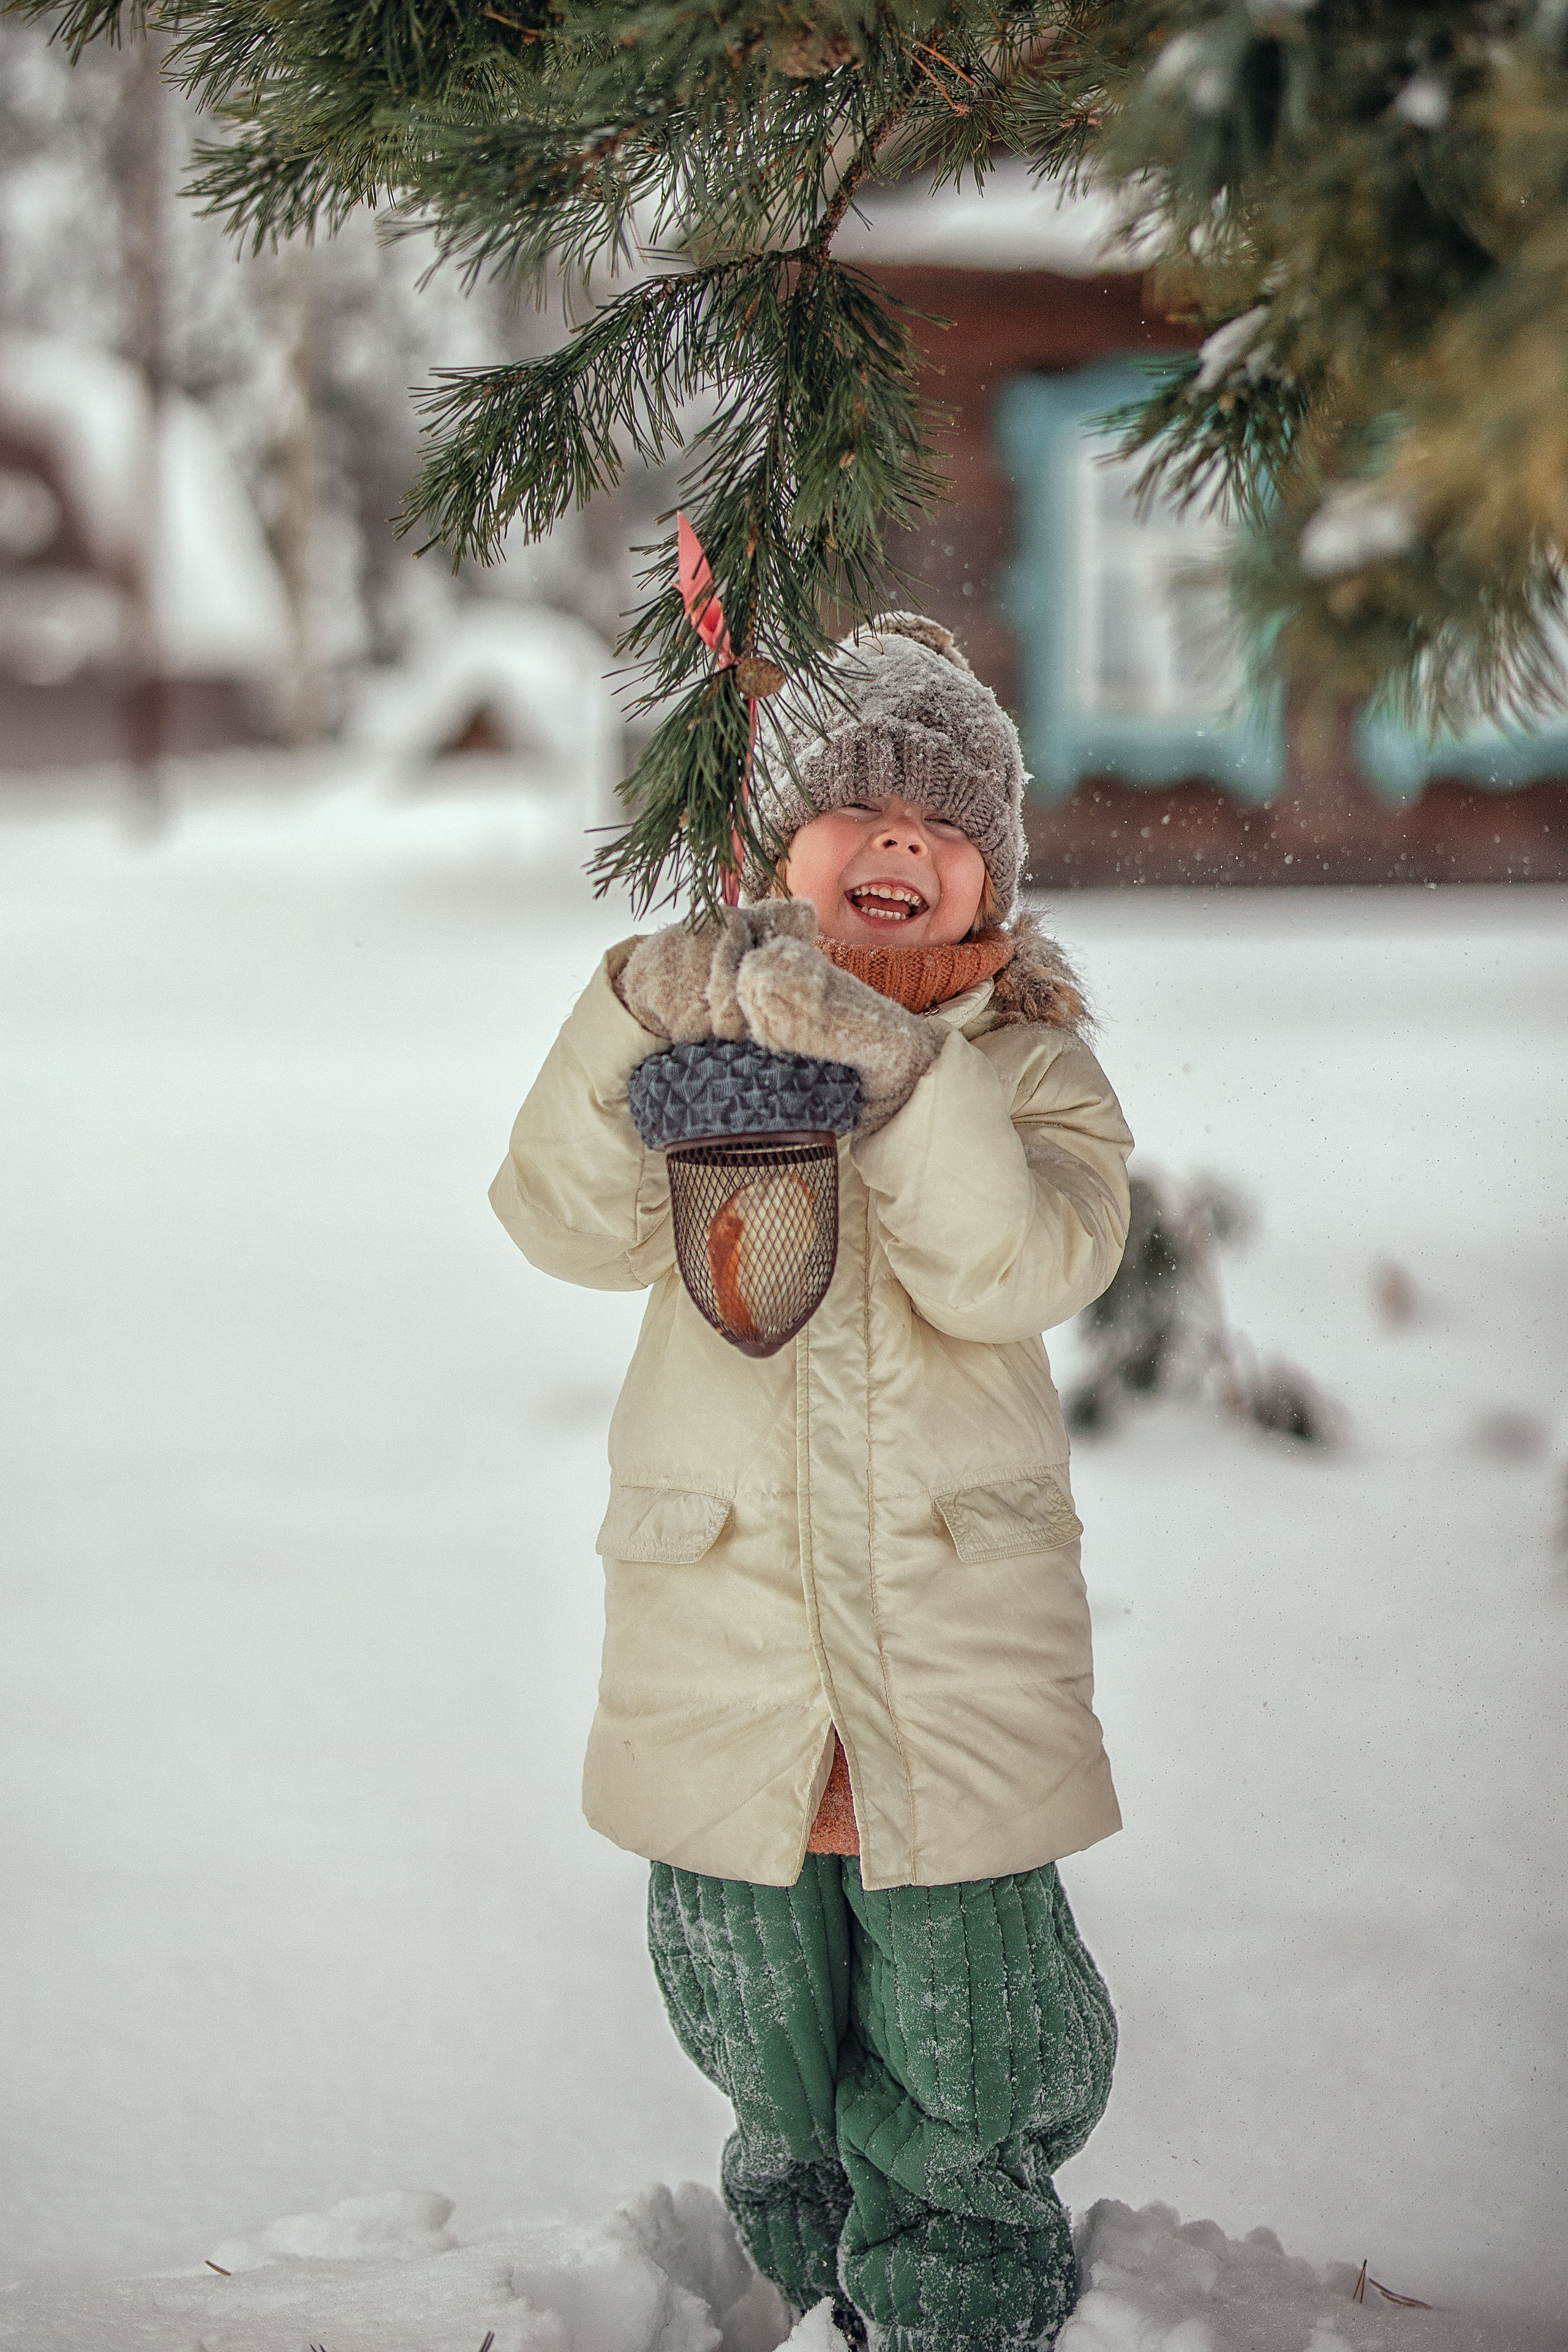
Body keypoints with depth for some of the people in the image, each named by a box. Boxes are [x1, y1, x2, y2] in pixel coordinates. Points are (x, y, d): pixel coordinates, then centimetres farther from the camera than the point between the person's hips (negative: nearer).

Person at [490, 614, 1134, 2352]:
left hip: (963, 1664, -1)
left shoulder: (1028, 1060, 0)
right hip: (726, 1664, 1)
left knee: (963, 2047, 4)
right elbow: (573, 1225, -15)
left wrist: (899, 1064, -32)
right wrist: (638, 1019, -30)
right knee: (766, 2044, 16)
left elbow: (1018, 1274, -19)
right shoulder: (694, 1033, 3)